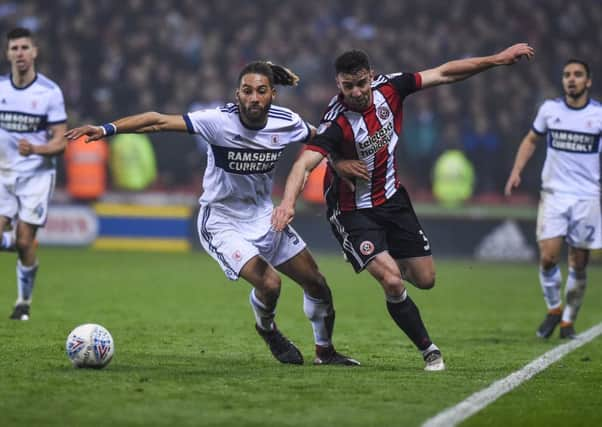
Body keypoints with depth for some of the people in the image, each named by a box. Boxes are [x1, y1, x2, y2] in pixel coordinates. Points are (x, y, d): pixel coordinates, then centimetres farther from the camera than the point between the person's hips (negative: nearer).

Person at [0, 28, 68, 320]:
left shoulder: (50, 92, -8)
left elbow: (60, 142, -9)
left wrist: (35, 149, -26)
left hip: (36, 175, -3)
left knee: (25, 242, -6)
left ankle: (24, 303, 15)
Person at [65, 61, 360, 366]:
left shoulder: (287, 123, -11)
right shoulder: (220, 121, -25)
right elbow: (159, 121, -30)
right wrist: (107, 129, -38)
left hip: (264, 217, 5)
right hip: (222, 223, -5)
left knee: (316, 283, 8)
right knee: (269, 283, -23)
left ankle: (325, 352, 34)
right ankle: (266, 329, 14)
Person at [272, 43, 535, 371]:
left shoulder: (388, 88, -12)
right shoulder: (336, 123, -28)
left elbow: (443, 74, -3)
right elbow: (305, 162, -41)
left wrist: (497, 59, -4)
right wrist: (288, 202, -59)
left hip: (392, 199, 6)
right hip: (353, 211, -6)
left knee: (425, 280, 9)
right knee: (392, 282, -20)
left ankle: (391, 262, 44)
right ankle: (429, 350, 0)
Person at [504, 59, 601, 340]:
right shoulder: (549, 109, 3)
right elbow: (532, 139, 18)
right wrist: (517, 171, 7)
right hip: (553, 193, 1)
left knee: (579, 264, 2)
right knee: (548, 256, -12)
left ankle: (568, 320, 19)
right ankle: (553, 309, 12)